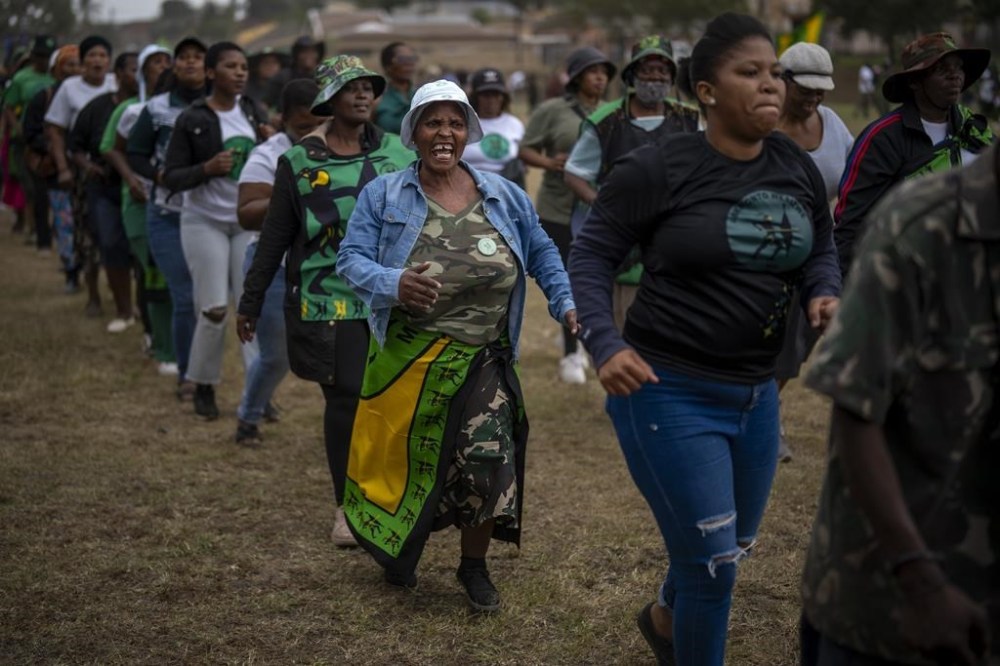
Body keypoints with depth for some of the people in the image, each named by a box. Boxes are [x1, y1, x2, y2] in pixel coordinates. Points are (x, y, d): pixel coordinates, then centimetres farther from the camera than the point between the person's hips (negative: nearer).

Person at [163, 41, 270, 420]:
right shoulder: (192, 120, -8)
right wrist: (207, 168, -24)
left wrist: (273, 144, -8)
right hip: (205, 222, -3)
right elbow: (171, 178, -8)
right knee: (214, 310, -3)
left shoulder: (254, 112, 5)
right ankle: (203, 387, 17)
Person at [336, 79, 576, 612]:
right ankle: (397, 552, 38)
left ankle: (474, 567, 13)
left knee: (488, 462, -11)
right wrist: (393, 284, -30)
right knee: (404, 461, 8)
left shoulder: (503, 196, 5)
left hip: (483, 362, 1)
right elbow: (351, 260, -10)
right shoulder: (383, 196, -3)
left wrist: (565, 303, -1)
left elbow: (541, 253, 14)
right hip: (408, 360, -1)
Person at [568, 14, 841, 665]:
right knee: (713, 560, -3)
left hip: (756, 392, 7)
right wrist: (607, 345, -20)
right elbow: (591, 255, -8)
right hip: (669, 392, -7)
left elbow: (820, 250, 16)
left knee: (734, 546, 24)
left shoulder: (799, 167, 1)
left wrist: (825, 294, -6)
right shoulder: (658, 167, -15)